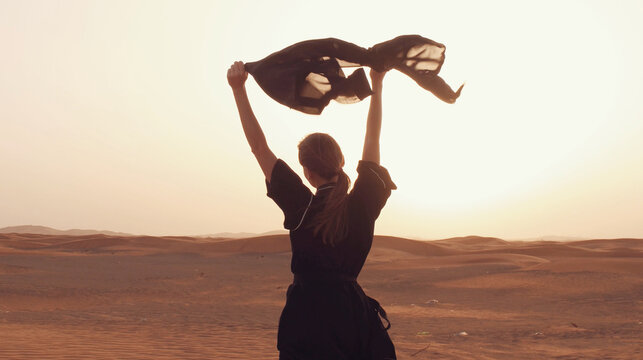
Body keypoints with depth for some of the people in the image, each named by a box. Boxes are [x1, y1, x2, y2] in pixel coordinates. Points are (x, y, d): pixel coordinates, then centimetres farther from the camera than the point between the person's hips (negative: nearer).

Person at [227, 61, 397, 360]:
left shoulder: (301, 207, -12)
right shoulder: (362, 205, -5)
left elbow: (259, 146, -9)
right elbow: (372, 139, 6)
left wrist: (239, 90, -4)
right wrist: (377, 85, 17)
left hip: (307, 317, -2)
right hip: (352, 313, 3)